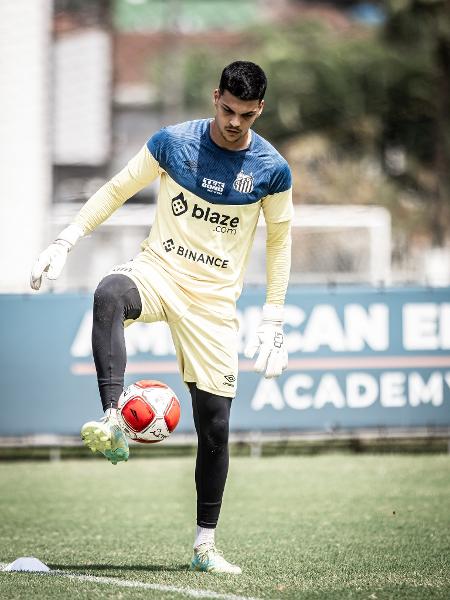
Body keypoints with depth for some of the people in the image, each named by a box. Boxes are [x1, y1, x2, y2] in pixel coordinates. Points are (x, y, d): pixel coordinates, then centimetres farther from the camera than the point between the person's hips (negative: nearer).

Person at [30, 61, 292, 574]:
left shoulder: (272, 170, -4)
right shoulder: (173, 142, -5)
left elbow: (279, 242, 8)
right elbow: (116, 190, 6)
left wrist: (272, 322, 5)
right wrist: (64, 242, -2)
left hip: (215, 299, 1)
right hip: (157, 272, 0)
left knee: (215, 425, -3)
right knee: (109, 294, -39)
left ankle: (204, 545, 12)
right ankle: (112, 423, -49)